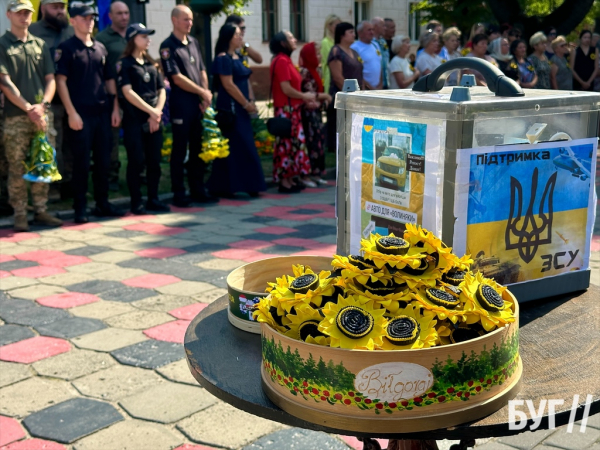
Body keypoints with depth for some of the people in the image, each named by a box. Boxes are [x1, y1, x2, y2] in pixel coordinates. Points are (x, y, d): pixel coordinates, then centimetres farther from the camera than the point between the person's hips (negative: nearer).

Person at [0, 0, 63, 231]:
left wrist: (42, 104, -7)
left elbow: (50, 79, 10)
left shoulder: (40, 45, 13)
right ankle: (20, 214, 6)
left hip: (43, 115, 4)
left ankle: (40, 210, 15)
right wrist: (29, 108, -14)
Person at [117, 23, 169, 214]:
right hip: (134, 119, -5)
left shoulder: (151, 63, 17)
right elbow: (128, 92, -11)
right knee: (137, 161, -4)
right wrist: (151, 111, -14)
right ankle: (136, 202, 4)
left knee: (154, 161, 6)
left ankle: (153, 199, 15)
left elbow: (161, 90, 12)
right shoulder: (124, 64, -1)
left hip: (153, 120, 5)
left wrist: (157, 111, -5)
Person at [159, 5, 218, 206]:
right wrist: (202, 92, -8)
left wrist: (206, 96, 0)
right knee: (180, 150, -1)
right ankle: (179, 194, 6)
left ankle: (197, 190, 18)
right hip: (181, 104, -7)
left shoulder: (194, 42, 14)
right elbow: (177, 78, -13)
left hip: (199, 103, 7)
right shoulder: (168, 46, -7)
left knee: (198, 148, 10)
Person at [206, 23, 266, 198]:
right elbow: (228, 85, -17)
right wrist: (246, 104, -12)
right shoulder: (223, 58, -11)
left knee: (245, 147, 10)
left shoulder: (238, 57, 16)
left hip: (241, 109, 9)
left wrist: (250, 102, 4)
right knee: (232, 148, -6)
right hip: (230, 109, -9)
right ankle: (225, 187, 1)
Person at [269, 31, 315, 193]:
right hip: (286, 109, -10)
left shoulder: (286, 60, 17)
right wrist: (304, 96, -7)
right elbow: (286, 89, -20)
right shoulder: (281, 61, -14)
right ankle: (284, 181, 0)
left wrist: (305, 97, 11)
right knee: (286, 144, -5)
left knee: (294, 142, 12)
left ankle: (290, 179, 19)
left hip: (292, 109, 10)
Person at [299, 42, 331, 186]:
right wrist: (324, 96, -8)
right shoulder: (304, 72, -11)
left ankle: (316, 174, 15)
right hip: (308, 113, -9)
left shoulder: (315, 70, 15)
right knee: (311, 144, -9)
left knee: (319, 143, 9)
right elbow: (308, 95, -15)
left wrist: (324, 100, 0)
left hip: (316, 112, 9)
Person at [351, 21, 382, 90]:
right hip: (363, 89, -7)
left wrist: (380, 85, 7)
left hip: (377, 89, 7)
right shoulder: (355, 48, -8)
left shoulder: (376, 45, 17)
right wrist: (370, 87, -13)